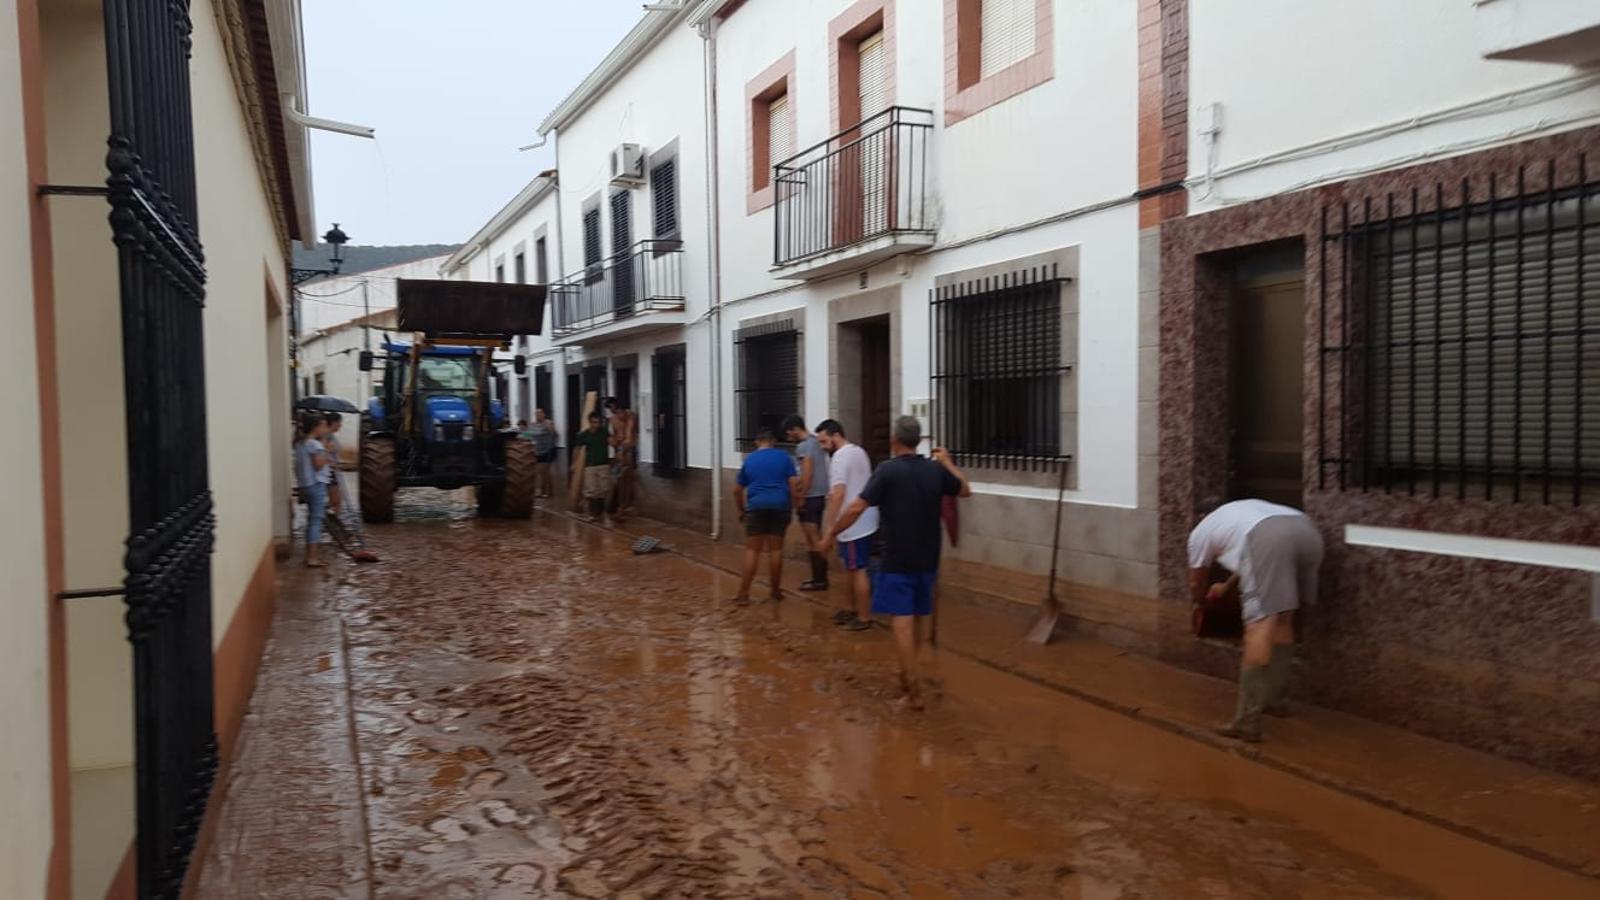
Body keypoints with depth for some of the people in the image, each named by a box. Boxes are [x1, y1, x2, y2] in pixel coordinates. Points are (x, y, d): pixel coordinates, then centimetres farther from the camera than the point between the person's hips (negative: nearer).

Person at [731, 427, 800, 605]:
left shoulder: (749, 460, 13)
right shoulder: (784, 457, 8)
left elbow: (737, 490, 17)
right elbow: (794, 483, -1)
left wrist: (741, 510, 29)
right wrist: (792, 505, 8)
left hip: (757, 506, 0)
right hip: (780, 505, 0)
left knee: (752, 550, 2)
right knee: (776, 549, 7)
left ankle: (744, 593, -2)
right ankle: (776, 590, 15)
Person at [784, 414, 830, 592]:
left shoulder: (804, 446, -14)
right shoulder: (816, 442, 15)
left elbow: (807, 474, -21)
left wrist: (801, 498, -18)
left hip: (810, 497, -10)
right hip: (821, 495, 10)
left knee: (812, 541, -4)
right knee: (817, 538, 15)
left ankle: (819, 580, -1)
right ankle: (821, 577, 19)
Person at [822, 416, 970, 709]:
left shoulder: (888, 471, -15)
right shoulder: (935, 470, 1)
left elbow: (856, 508, -19)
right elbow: (966, 490, 20)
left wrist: (831, 534, -7)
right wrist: (948, 462, 32)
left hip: (898, 561, -5)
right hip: (927, 559, 5)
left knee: (903, 622, -2)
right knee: (915, 619, 19)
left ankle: (914, 690, -5)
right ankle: (907, 676, 33)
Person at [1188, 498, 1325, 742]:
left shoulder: (1200, 532, 31)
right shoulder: (1244, 511, 47)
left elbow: (1196, 584, 44)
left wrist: (1203, 601, 66)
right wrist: (1227, 586, 75)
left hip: (1268, 538, -6)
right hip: (1307, 531, 6)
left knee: (1260, 626, -6)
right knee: (1282, 619, 22)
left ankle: (1247, 722, -5)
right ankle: (1274, 698, 30)